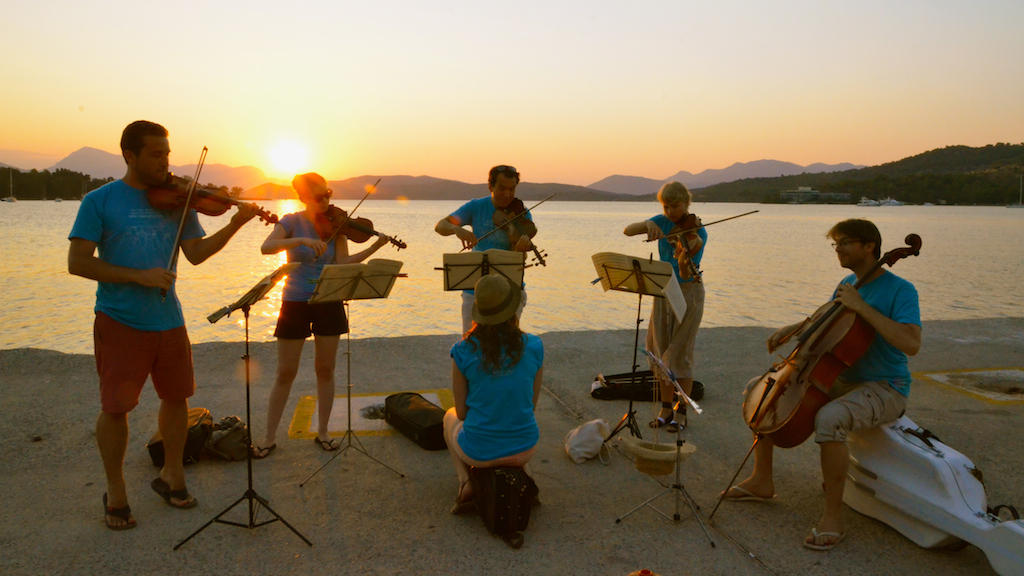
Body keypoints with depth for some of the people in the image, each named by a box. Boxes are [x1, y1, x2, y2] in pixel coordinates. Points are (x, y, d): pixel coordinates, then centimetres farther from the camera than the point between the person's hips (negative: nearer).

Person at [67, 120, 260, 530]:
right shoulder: (100, 201, -4)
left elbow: (196, 253, 0)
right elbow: (78, 263, -10)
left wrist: (236, 223, -14)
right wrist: (139, 276, -19)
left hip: (168, 318, 4)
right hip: (120, 322, -4)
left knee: (176, 397, 12)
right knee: (115, 406, 2)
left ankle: (171, 475, 31)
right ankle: (116, 492, 21)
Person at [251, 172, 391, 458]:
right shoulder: (292, 222, -6)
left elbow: (343, 263, -8)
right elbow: (266, 247, -24)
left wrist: (373, 248, -20)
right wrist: (302, 240, -37)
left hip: (328, 302, 2)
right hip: (296, 302, -2)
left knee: (325, 369, 8)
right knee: (286, 372, 2)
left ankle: (322, 432, 22)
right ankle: (269, 438, 15)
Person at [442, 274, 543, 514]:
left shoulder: (463, 351, -15)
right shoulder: (534, 346, -9)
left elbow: (462, 412, -4)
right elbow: (532, 403, 2)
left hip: (479, 452, -2)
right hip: (525, 448, 2)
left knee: (450, 416, 33)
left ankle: (466, 484, 14)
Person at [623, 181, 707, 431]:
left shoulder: (697, 233, -15)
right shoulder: (662, 222, -1)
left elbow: (687, 275, -23)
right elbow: (627, 231, -11)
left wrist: (683, 262, -44)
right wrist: (648, 225, -28)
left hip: (688, 293, -5)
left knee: (680, 353, -4)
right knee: (661, 351, 6)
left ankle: (681, 412, 8)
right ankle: (666, 409, 18)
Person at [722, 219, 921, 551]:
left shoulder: (900, 290, -15)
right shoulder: (848, 284, 8)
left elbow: (911, 344, -31)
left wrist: (861, 306, -30)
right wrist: (794, 329, 7)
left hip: (884, 389, -8)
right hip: (841, 380, 8)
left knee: (829, 419, -40)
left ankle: (833, 515, -22)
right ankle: (761, 480, 10)